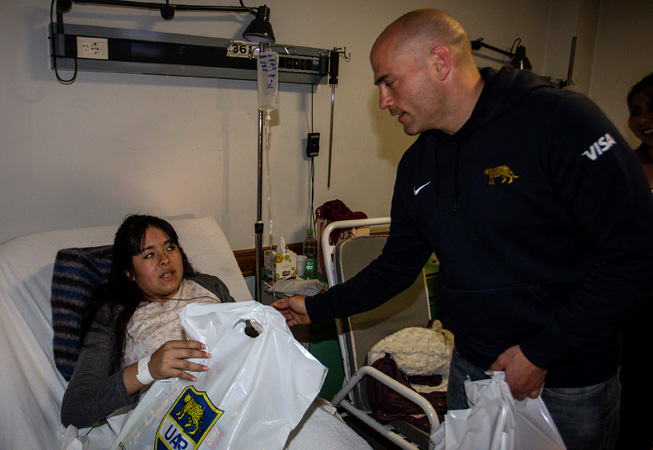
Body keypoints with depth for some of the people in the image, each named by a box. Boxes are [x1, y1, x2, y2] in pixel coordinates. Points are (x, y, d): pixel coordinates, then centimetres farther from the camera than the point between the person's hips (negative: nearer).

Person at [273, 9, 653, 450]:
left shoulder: (560, 120, -18)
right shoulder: (417, 164, 2)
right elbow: (397, 267, 11)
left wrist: (540, 351, -18)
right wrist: (316, 307, 8)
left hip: (570, 386, -5)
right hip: (472, 369, 6)